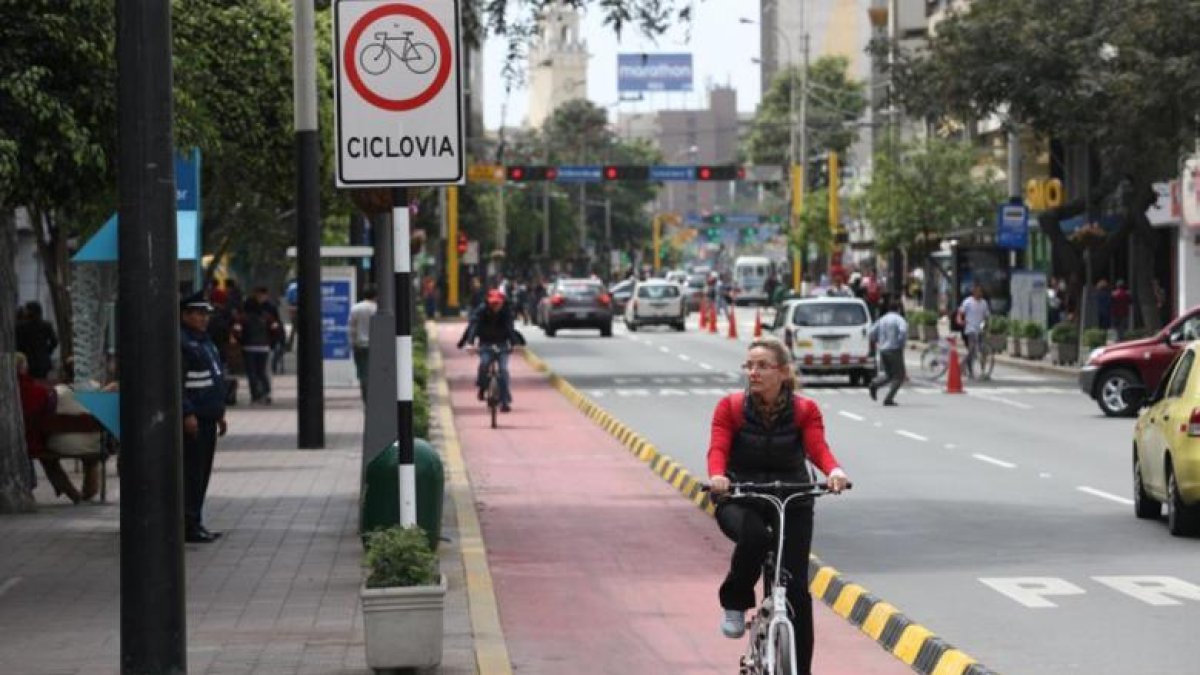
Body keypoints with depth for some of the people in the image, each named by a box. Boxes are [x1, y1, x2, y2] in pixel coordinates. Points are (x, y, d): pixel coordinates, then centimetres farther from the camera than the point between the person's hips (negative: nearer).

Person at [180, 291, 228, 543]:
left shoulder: (204, 340, 19)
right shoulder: (179, 342, -13)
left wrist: (220, 413, 24)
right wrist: (187, 414, -25)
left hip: (207, 418, 10)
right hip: (192, 419, -10)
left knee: (202, 472, 13)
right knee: (191, 473, -8)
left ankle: (196, 524, 19)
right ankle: (189, 526, -6)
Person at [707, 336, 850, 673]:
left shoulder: (805, 410, -2)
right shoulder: (730, 407, -4)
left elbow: (818, 447, -18)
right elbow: (718, 448, -16)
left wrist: (834, 470, -41)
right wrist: (717, 476, -39)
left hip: (792, 500, 1)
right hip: (740, 500, -1)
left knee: (796, 588, -8)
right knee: (754, 536, -36)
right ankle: (735, 603, -10)